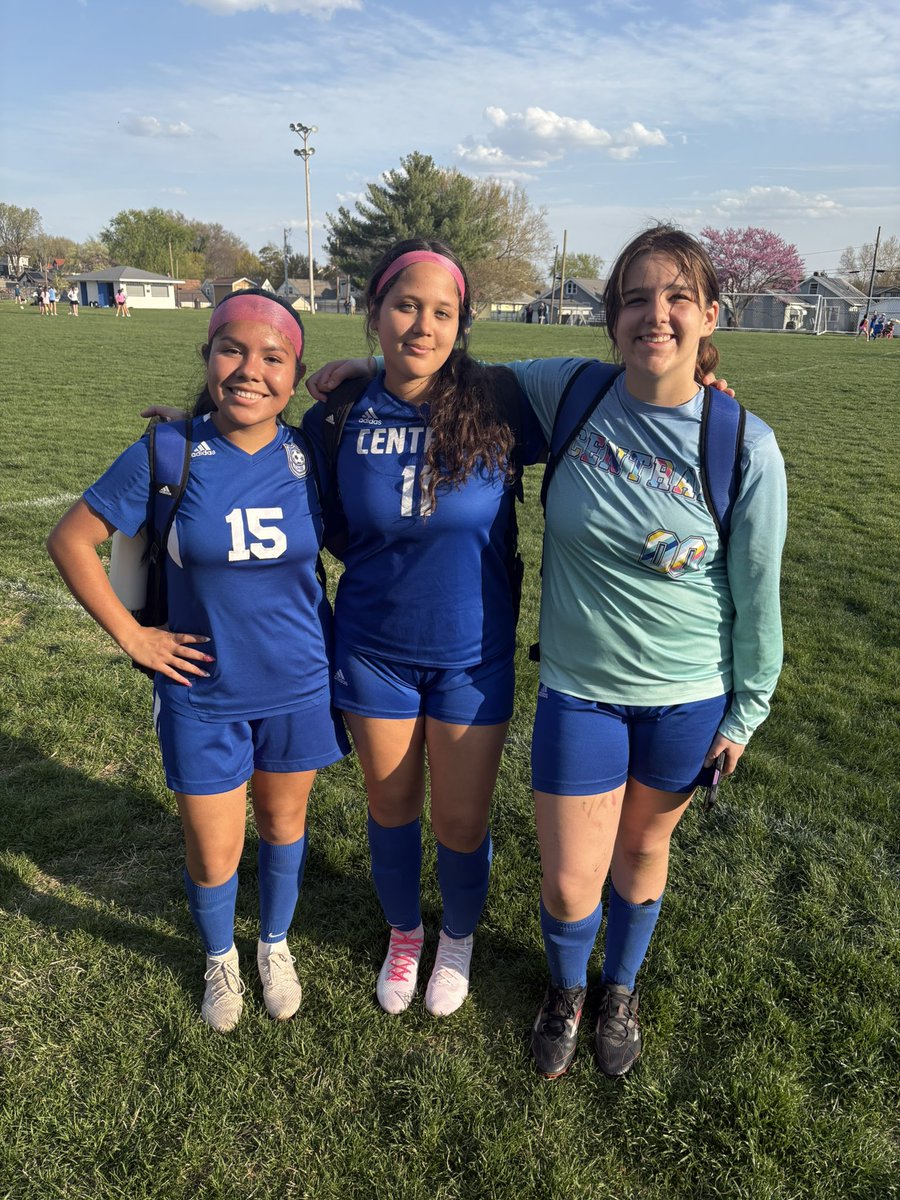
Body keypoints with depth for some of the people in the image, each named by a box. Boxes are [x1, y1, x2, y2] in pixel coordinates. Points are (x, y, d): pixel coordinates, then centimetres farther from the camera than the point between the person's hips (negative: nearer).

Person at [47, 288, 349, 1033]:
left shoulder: (309, 457, -9)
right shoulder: (167, 455, -14)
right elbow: (71, 541, -6)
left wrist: (335, 621, -3)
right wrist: (131, 637, -8)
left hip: (298, 685, 2)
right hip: (205, 692, -1)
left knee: (284, 821, 20)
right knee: (212, 851, 11)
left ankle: (276, 945, 48)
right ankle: (220, 959, 44)